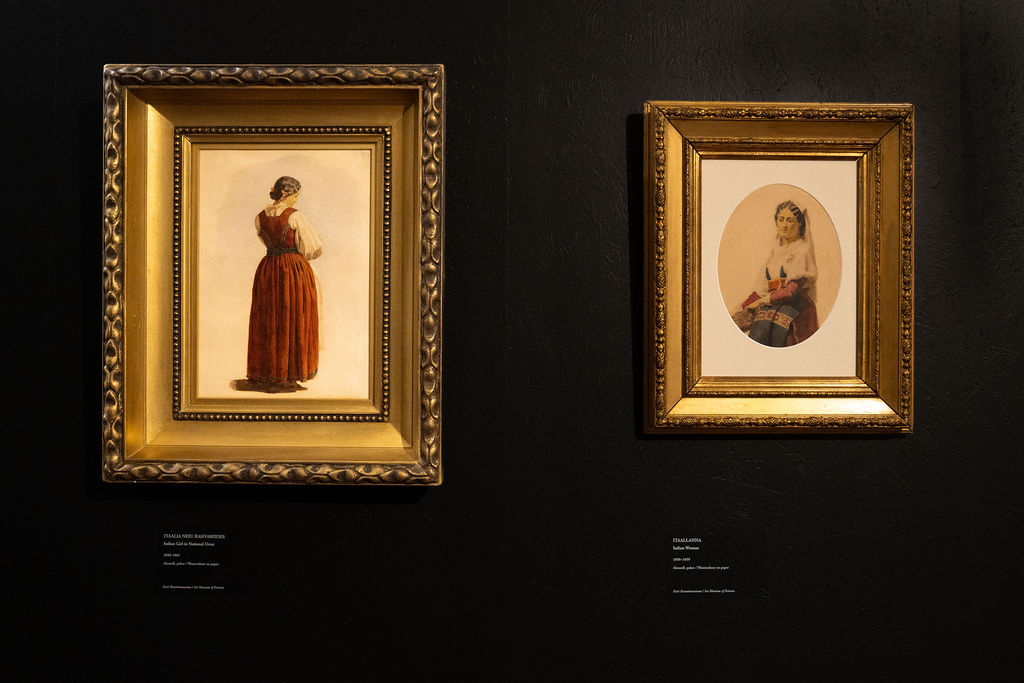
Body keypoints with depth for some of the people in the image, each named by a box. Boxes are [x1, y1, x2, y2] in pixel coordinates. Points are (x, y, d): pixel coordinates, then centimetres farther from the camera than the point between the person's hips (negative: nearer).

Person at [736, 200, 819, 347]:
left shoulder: (802, 251, 1)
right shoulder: (776, 250, 23)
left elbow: (791, 291, -11)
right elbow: (761, 286, 19)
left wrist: (761, 301, -5)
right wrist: (743, 308, 6)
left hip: (795, 307, -5)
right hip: (773, 306, 5)